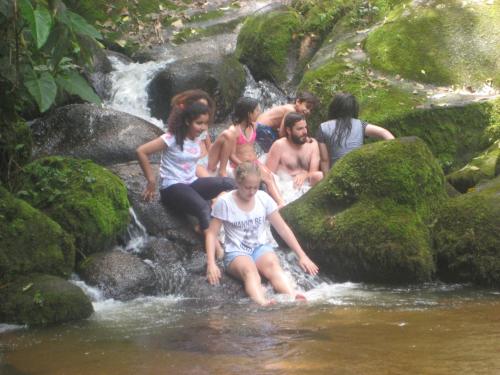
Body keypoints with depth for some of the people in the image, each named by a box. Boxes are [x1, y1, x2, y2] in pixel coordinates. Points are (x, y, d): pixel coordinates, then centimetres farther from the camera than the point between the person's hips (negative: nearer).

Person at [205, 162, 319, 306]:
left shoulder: (263, 198, 3)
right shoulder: (224, 202, -6)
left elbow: (283, 228, 7)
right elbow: (212, 233, -4)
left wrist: (302, 256, 4)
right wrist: (211, 264, -17)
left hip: (260, 248, 3)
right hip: (236, 253, -3)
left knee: (273, 265, -33)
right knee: (249, 270, -38)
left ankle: (293, 298, -59)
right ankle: (262, 304, -67)